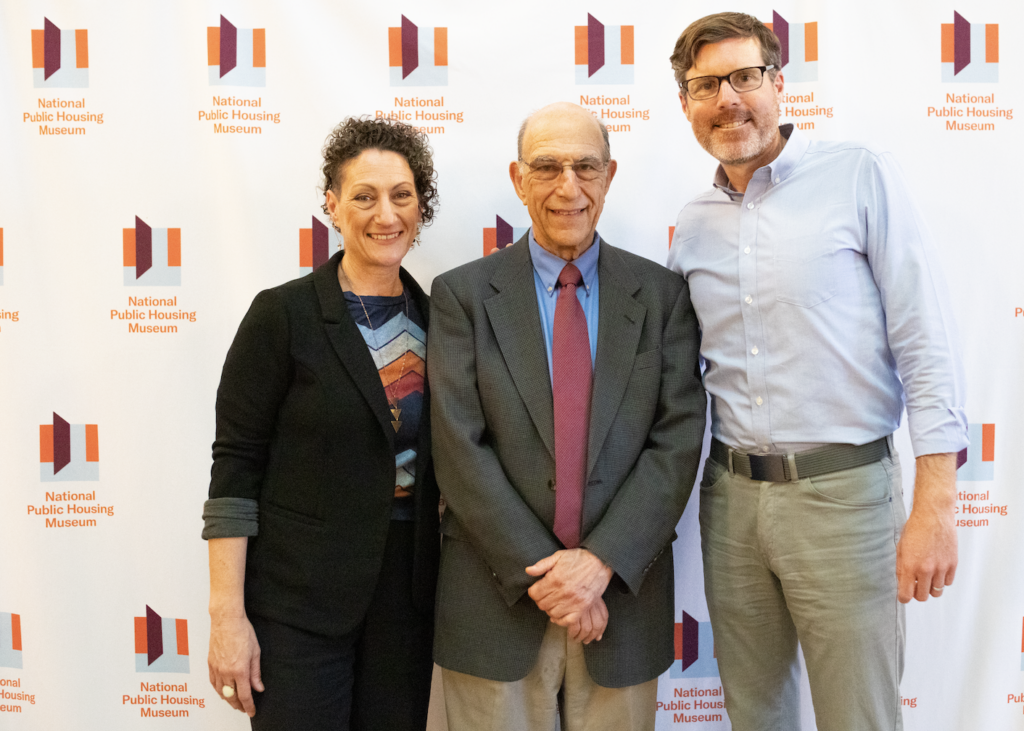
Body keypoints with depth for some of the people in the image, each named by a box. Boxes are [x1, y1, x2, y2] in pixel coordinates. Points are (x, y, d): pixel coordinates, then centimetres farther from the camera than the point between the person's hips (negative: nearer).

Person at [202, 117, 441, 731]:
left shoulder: (433, 318, 5)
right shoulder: (283, 316, -9)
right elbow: (235, 472, -10)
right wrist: (227, 615, -13)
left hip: (407, 592, 5)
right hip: (298, 599, -4)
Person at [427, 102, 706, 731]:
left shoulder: (661, 294, 3)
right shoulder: (463, 294, 0)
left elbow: (678, 439, -3)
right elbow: (459, 448, -7)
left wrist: (601, 562, -13)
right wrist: (542, 573, -12)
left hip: (623, 594, 1)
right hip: (498, 598, -1)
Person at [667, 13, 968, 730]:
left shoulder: (861, 176, -5)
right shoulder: (693, 226, 9)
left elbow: (927, 343, -9)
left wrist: (934, 506, -14)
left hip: (844, 490, -4)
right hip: (732, 496, 4)